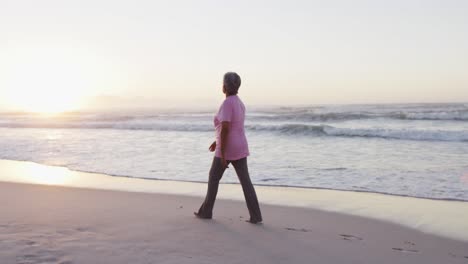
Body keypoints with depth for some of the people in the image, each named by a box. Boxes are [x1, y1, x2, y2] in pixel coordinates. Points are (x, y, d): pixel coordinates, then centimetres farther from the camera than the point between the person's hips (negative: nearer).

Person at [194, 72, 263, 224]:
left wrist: (222, 154, -23)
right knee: (245, 182, 4)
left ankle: (206, 211, 24)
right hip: (240, 149, 8)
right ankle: (256, 216, -2)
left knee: (213, 178, 11)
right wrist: (218, 141, 32)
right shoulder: (240, 104, 12)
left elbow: (225, 129, -25)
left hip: (227, 150, -7)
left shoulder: (227, 103, -18)